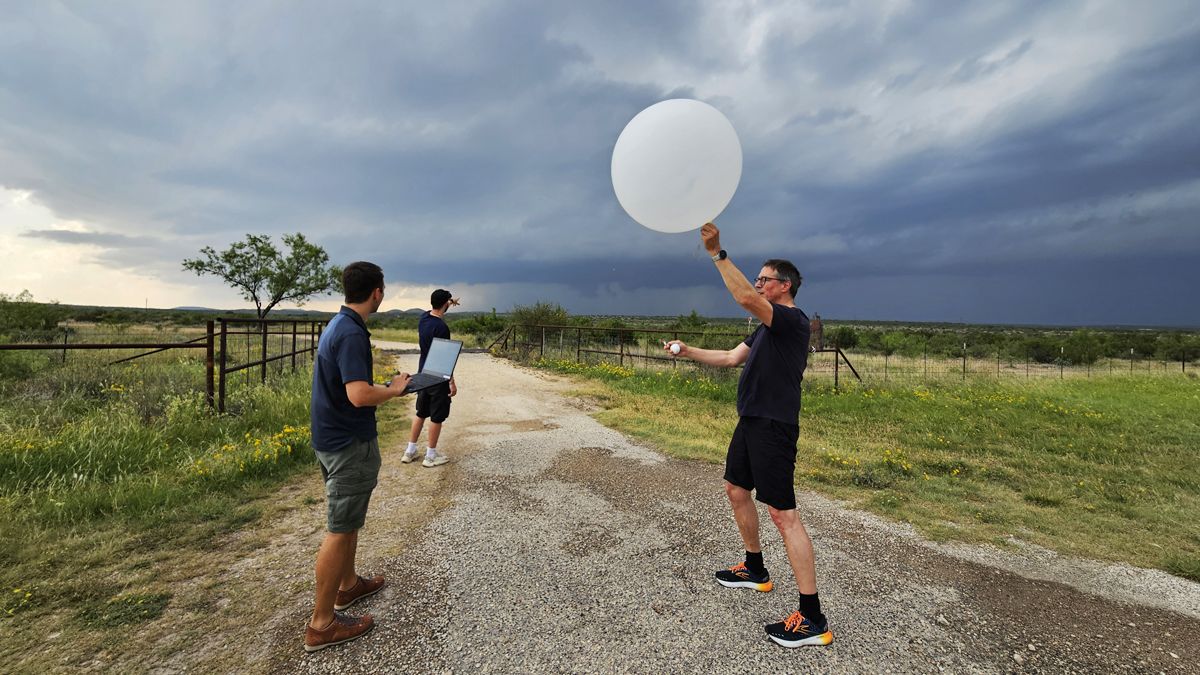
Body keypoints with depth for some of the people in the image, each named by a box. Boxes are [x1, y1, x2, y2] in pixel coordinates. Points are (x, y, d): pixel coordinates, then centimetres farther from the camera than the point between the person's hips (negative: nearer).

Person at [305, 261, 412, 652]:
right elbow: (359, 394, -31)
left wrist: (385, 389, 12)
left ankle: (348, 585, 41)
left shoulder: (337, 324, 8)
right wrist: (394, 390, -13)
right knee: (340, 530, 1)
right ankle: (322, 624, 13)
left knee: (348, 521, 24)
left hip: (333, 439, 10)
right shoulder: (352, 333, -23)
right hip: (350, 444, -10)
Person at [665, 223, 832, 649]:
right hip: (751, 423, 10)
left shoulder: (793, 320, -14)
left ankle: (812, 618, 1)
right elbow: (731, 358, 20)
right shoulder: (767, 327, 17)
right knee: (736, 491, 21)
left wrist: (717, 252, -30)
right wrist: (687, 352, 16)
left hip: (774, 427, -10)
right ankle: (755, 570, 39)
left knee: (782, 514, -9)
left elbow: (745, 298, -31)